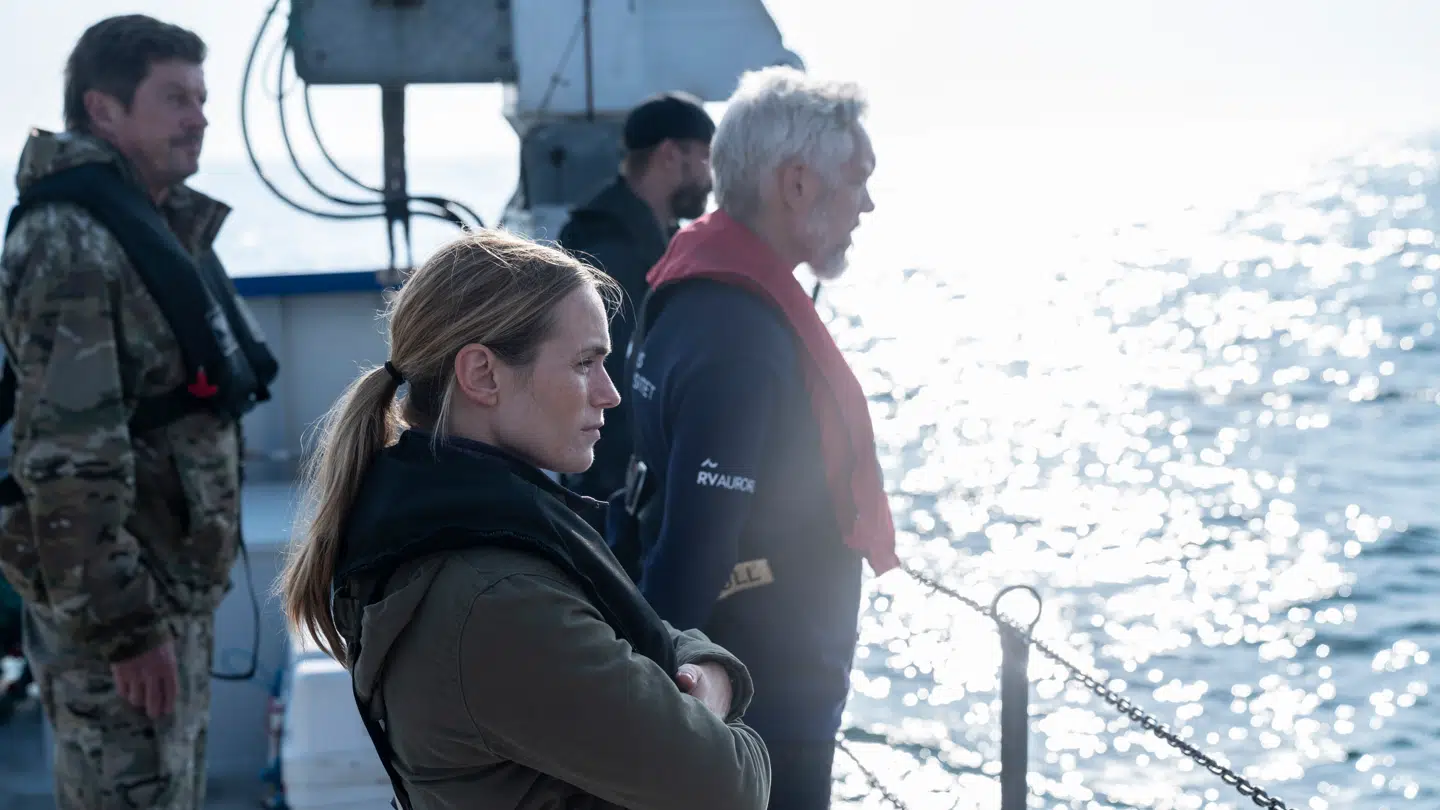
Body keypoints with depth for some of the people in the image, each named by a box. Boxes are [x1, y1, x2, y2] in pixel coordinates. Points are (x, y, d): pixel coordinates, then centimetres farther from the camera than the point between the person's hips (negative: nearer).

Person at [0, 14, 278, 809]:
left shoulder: (159, 223, 13)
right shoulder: (71, 240, -17)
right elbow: (67, 453, -23)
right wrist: (124, 624, -24)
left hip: (173, 583, 10)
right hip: (115, 599, -10)